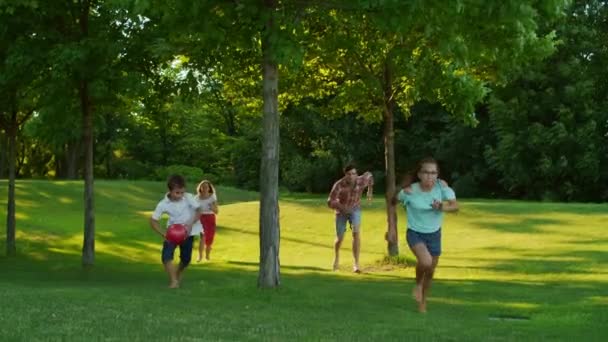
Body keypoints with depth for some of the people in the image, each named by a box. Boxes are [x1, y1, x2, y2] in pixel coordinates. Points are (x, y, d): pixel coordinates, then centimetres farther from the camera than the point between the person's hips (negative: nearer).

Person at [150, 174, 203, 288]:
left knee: (186, 258, 5)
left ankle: (178, 275, 37)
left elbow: (198, 211, -10)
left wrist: (190, 224, -25)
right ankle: (173, 281, -10)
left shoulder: (189, 197, -21)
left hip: (188, 231, 0)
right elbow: (153, 221, -15)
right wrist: (163, 234, -28)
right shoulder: (163, 204, -21)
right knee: (166, 256, -19)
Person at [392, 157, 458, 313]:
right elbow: (394, 200, -1)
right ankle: (418, 284, 5)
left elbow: (455, 206, -19)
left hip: (434, 234, 3)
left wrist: (442, 207, -37)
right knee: (425, 262, -29)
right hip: (415, 234, -3)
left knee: (430, 271, 14)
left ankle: (423, 301, 41)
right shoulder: (409, 191, -21)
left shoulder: (441, 185, -16)